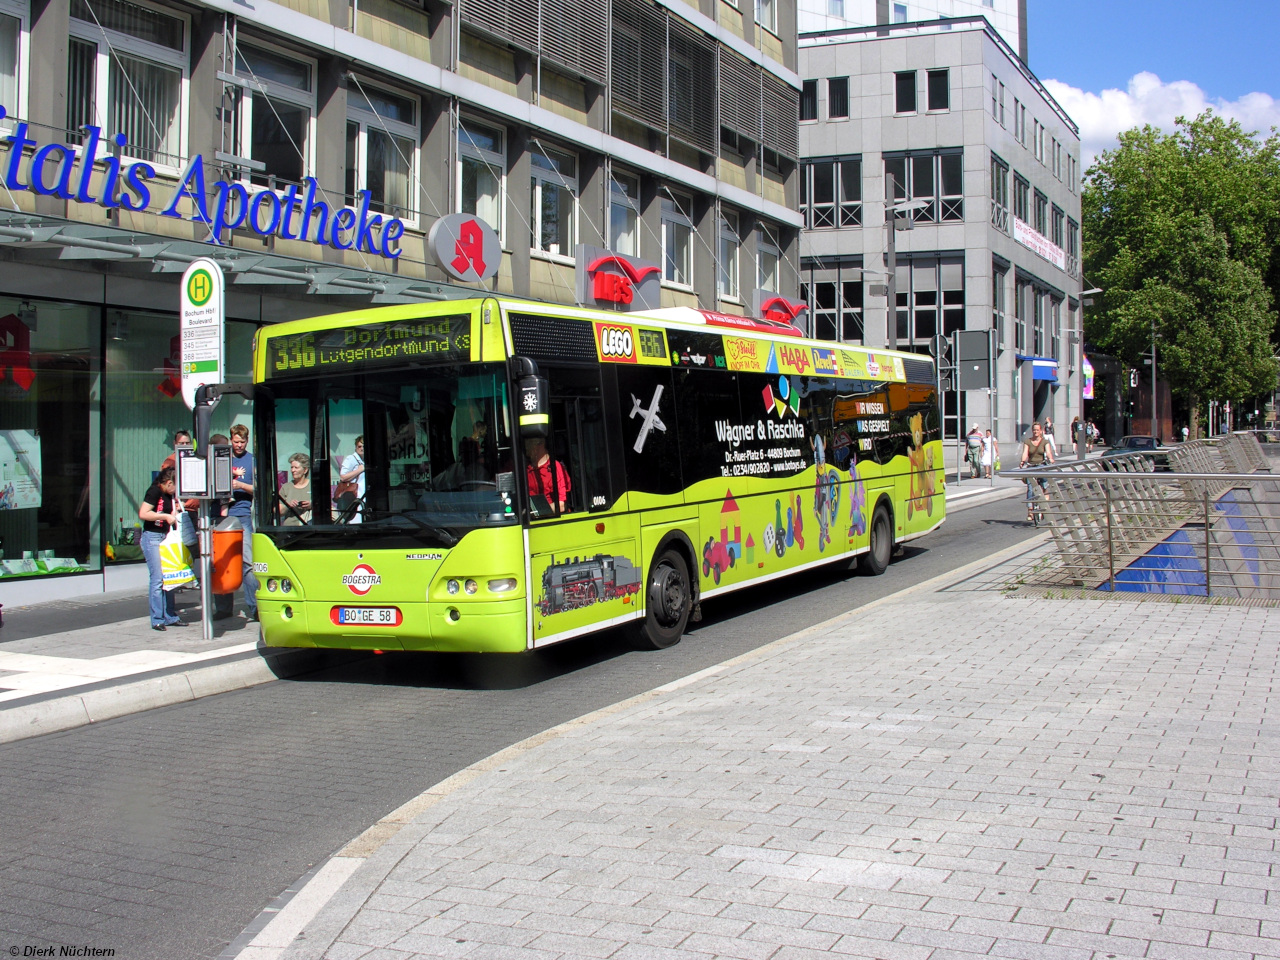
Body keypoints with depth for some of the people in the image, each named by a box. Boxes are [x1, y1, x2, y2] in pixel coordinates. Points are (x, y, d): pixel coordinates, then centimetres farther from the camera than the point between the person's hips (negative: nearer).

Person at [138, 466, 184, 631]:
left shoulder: (170, 495, 12)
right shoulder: (154, 491, -11)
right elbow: (142, 514, -19)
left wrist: (176, 512, 5)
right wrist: (166, 516, -18)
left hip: (166, 537, 8)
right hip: (152, 537, -8)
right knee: (157, 579, -8)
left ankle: (171, 617, 14)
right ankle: (157, 620, -3)